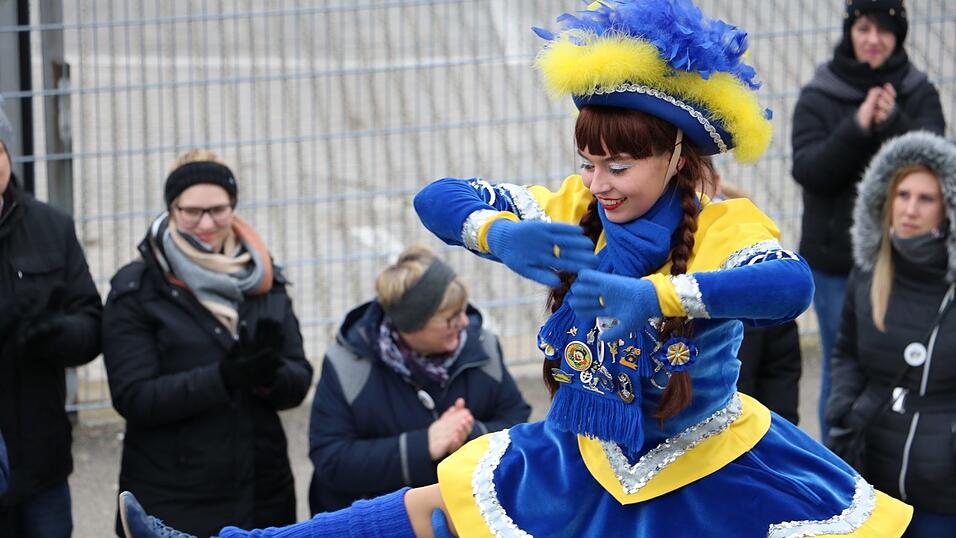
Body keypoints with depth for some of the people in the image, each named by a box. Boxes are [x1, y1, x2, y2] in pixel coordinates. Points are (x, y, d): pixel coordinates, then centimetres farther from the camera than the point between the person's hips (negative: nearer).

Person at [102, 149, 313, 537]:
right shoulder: (135, 290, -3)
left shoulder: (263, 279, 9)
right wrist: (223, 378, -23)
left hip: (264, 493, 4)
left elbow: (299, 382, 6)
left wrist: (270, 374, -17)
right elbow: (133, 397, -11)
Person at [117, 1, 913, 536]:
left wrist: (650, 294, -51)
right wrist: (502, 236, -32)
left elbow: (792, 285, -43)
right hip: (588, 464, 4)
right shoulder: (573, 214, -7)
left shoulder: (723, 227, -21)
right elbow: (438, 199, -9)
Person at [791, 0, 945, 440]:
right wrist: (857, 127, -24)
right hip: (836, 256, -1)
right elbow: (809, 169, -10)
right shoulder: (818, 97, 0)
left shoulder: (919, 94, 5)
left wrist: (893, 122, -26)